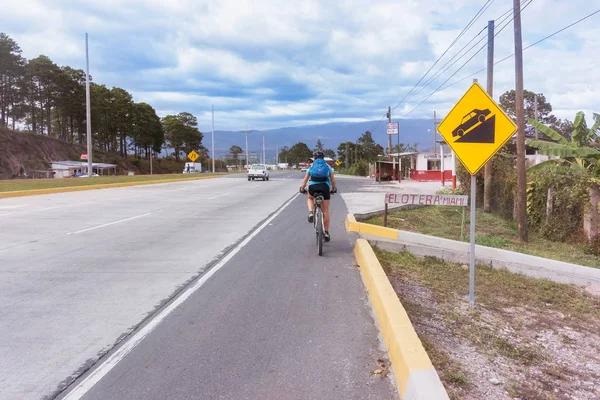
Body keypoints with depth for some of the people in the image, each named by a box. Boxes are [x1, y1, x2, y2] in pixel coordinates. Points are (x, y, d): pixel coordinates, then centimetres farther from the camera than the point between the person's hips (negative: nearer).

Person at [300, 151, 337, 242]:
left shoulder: (311, 166, 17)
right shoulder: (328, 166, 18)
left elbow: (305, 180, 15)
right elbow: (333, 180, 16)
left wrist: (302, 189, 28)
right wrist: (333, 189, 32)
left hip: (313, 187, 0)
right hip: (325, 187, 0)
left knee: (310, 198, 34)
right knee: (326, 211, 8)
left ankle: (311, 212, 4)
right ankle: (326, 232, 8)